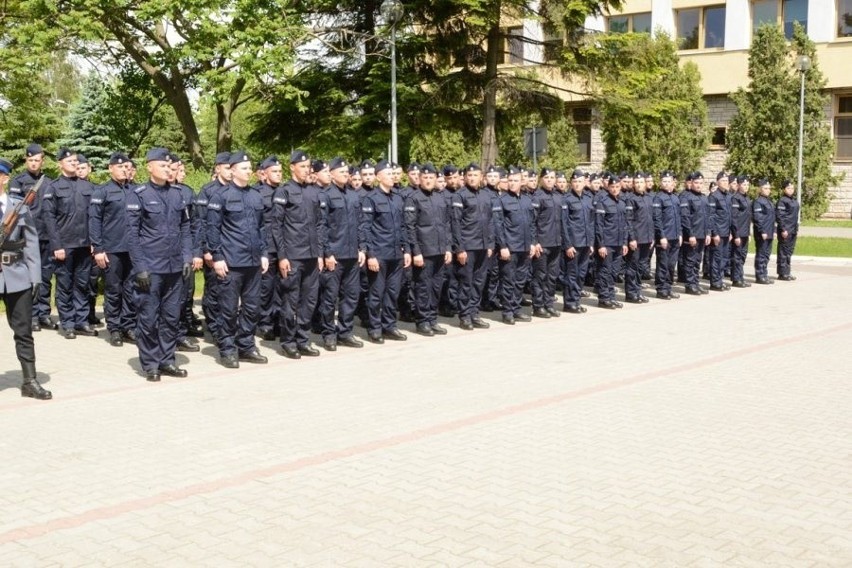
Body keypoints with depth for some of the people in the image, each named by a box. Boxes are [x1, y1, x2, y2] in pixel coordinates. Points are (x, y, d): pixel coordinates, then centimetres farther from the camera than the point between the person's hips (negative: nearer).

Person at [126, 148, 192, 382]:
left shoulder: (177, 194, 10)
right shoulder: (138, 195, -4)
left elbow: (185, 227, 14)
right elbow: (132, 234, -7)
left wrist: (187, 256, 4)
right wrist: (139, 267, -12)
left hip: (175, 266, 5)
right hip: (150, 268, -5)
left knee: (171, 316, 10)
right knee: (149, 317, 2)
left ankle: (167, 360, 20)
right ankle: (150, 364, 12)